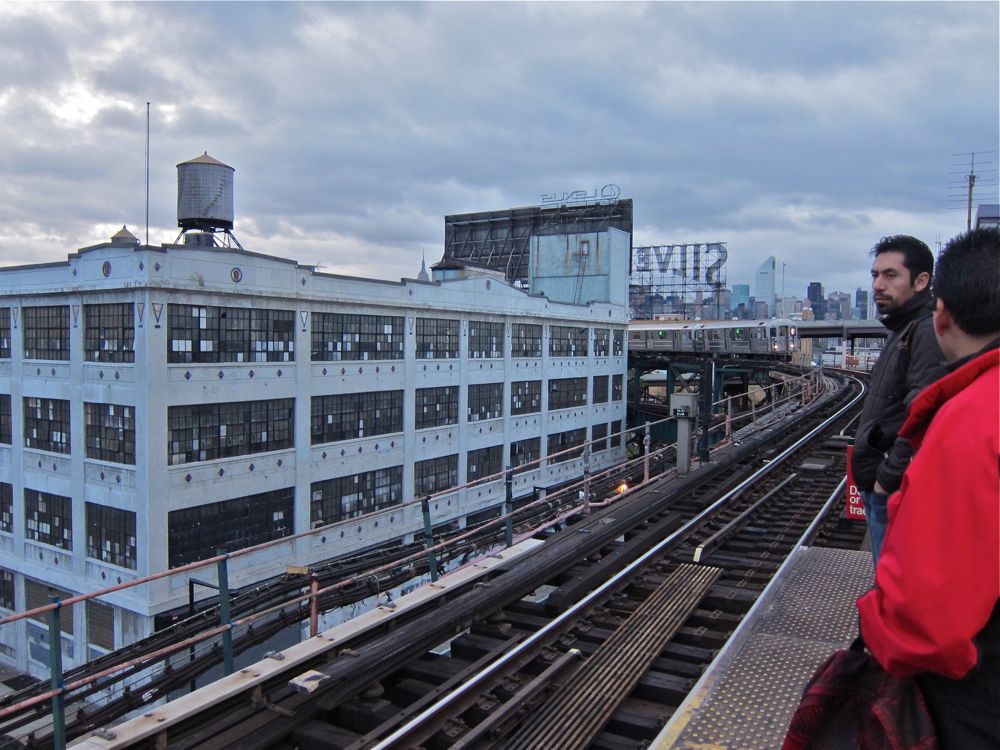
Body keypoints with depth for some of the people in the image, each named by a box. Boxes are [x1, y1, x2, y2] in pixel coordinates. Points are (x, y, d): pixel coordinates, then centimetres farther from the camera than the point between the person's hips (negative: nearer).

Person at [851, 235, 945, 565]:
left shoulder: (928, 333, -18)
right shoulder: (903, 332, 16)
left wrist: (888, 477, -19)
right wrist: (880, 478, 19)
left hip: (896, 489, -10)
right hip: (880, 487, 10)